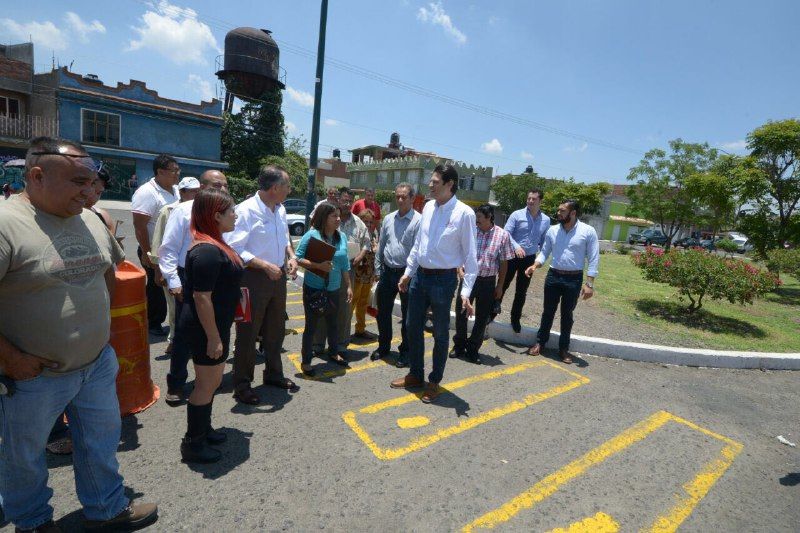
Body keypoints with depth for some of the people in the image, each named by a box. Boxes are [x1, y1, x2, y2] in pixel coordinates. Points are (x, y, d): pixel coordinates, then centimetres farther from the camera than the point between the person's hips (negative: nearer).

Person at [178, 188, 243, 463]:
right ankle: (192, 444, 24)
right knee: (206, 384, 6)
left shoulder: (213, 244, 7)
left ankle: (204, 429, 40)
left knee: (213, 380, 22)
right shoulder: (208, 251, -25)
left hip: (217, 324, 10)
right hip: (206, 328, -10)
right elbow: (201, 298, -26)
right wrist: (213, 338, -22)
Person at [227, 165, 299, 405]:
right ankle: (242, 385, 23)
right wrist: (265, 266, -25)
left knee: (275, 329, 19)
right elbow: (235, 250, -22)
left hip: (278, 276, 8)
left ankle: (274, 374, 38)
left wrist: (291, 257, 0)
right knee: (248, 333, 5)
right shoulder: (246, 210, -18)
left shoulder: (280, 210, 6)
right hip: (253, 278, -7)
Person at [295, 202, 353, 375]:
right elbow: (298, 258, -15)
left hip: (334, 289, 5)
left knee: (333, 323, 20)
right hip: (314, 289, -5)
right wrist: (317, 265, -28)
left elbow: (345, 265, 10)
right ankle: (306, 361, 20)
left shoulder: (342, 237, 4)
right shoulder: (312, 235, -13)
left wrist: (348, 287, 11)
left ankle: (333, 352, 41)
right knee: (311, 325, 5)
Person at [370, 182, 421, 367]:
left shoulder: (418, 221, -11)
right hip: (387, 272, 6)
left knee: (407, 316, 9)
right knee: (383, 312, 15)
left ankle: (405, 351, 25)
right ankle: (383, 346, 34)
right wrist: (378, 269, 10)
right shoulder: (388, 219, 8)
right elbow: (381, 246, 12)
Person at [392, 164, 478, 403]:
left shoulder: (464, 213, -14)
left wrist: (466, 291, -17)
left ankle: (434, 381, 30)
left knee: (440, 334, 10)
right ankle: (415, 375, 36)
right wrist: (408, 272, 15)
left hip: (443, 280, -6)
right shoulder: (428, 207, 4)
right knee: (413, 328, 16)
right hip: (420, 276, 6)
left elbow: (470, 255, -13)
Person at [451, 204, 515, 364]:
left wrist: (500, 285, 1)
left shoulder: (502, 235, -5)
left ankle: (473, 349, 28)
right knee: (461, 312, 8)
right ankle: (459, 345, 29)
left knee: (482, 317, 10)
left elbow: (503, 262, 0)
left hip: (487, 282, -1)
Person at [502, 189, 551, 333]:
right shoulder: (517, 215, -8)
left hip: (529, 259, 3)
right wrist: (516, 246, -28)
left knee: (521, 292, 13)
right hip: (512, 256, -3)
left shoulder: (546, 220, 3)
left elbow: (544, 241, 13)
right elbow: (506, 233, -13)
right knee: (502, 286, 5)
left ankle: (515, 319, 28)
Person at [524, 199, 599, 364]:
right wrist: (535, 266, -13)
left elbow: (593, 259, -8)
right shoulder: (552, 230, 2)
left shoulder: (588, 231, -8)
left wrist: (589, 284, -12)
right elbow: (544, 252, 7)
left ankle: (564, 348, 25)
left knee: (567, 315, 10)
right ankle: (540, 342, 26)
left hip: (574, 279, -2)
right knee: (548, 312, 12)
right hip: (553, 276, 2)